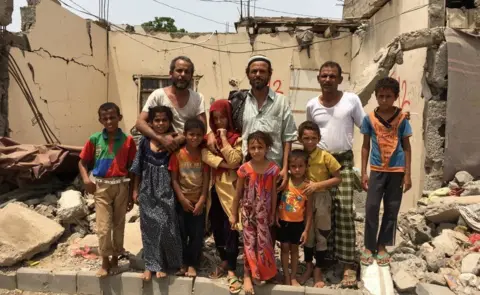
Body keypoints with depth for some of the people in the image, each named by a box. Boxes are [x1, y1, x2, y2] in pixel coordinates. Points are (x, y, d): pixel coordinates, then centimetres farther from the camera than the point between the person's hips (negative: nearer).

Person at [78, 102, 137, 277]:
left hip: (121, 186, 0)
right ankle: (105, 261, 18)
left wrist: (131, 195, 2)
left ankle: (115, 258, 29)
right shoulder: (94, 139, -2)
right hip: (101, 186, 0)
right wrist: (86, 179, -12)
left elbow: (131, 169, 1)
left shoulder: (128, 140, -4)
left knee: (119, 224, 12)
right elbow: (82, 162, 8)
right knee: (103, 227, 1)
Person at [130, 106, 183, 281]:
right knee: (149, 226, 8)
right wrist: (135, 189, 7)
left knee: (165, 225, -1)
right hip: (148, 190, 2)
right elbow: (138, 168, 7)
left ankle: (162, 264, 16)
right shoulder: (144, 142, 1)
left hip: (166, 191, -2)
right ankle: (151, 264, 20)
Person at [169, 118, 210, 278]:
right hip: (182, 201, 0)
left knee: (197, 234, 5)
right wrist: (182, 199, -11)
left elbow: (206, 179, -4)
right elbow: (174, 179, -5)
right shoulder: (177, 154, -6)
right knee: (181, 233, 8)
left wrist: (201, 200, -10)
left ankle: (192, 264, 18)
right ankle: (183, 263, 22)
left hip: (198, 201, 1)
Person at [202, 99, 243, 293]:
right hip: (214, 188, 5)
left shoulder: (237, 138, -3)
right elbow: (206, 156, -8)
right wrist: (225, 164, -16)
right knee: (217, 229, 12)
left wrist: (224, 138, -13)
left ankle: (231, 270, 2)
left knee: (230, 229, -6)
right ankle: (224, 262, 28)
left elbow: (234, 161, -16)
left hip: (229, 188, -5)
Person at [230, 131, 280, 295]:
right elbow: (238, 193, -1)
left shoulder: (273, 168, -7)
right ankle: (248, 275, 16)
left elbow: (273, 193, 1)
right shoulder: (244, 169, -10)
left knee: (263, 242, 10)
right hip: (248, 211, -1)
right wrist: (233, 214, 3)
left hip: (264, 212, 1)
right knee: (249, 242, 4)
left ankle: (260, 272, 29)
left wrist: (273, 214, 5)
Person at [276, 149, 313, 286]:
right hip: (283, 221, 0)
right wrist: (275, 215, -10)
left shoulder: (308, 186, -12)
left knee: (294, 249, 14)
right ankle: (286, 276, 25)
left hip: (298, 223, 0)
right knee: (285, 248, 11)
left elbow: (309, 211, -7)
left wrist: (306, 230, -7)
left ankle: (294, 277, 28)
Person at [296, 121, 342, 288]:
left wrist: (317, 185, -21)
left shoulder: (325, 156, -15)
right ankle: (308, 267, 33)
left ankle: (318, 272, 23)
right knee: (307, 234, 16)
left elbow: (338, 179, -11)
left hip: (321, 199, -3)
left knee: (321, 236, 8)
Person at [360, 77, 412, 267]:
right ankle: (369, 246, 12)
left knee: (391, 210, 7)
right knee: (371, 207, -2)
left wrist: (407, 174, -2)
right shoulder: (369, 118, -1)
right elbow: (366, 146, 4)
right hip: (377, 170, 0)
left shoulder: (402, 118, -2)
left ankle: (382, 246, 21)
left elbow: (407, 147, 2)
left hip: (397, 170, 0)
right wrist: (363, 173, 1)